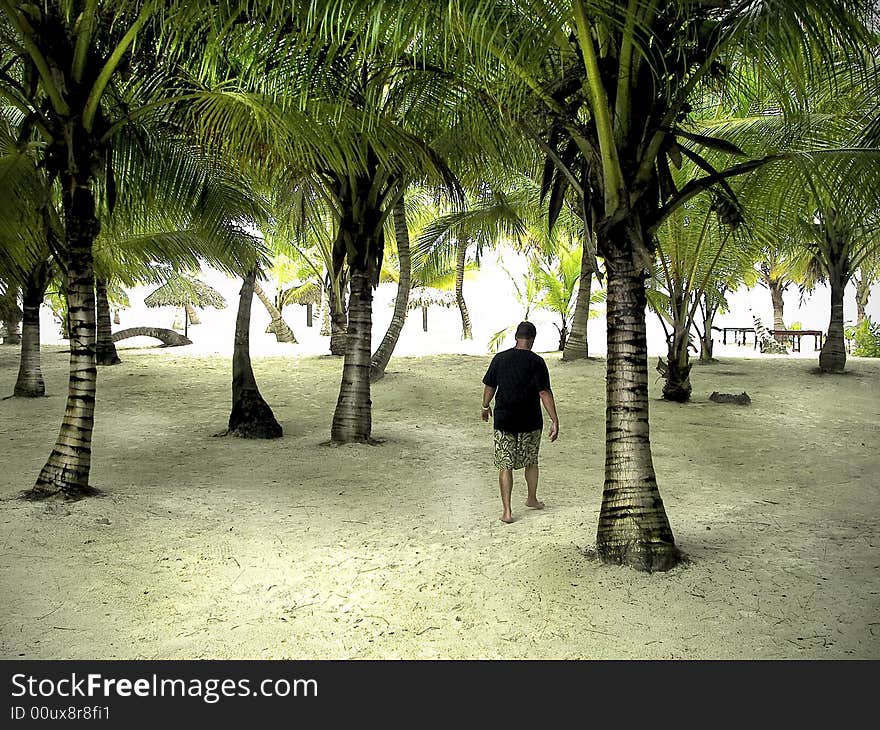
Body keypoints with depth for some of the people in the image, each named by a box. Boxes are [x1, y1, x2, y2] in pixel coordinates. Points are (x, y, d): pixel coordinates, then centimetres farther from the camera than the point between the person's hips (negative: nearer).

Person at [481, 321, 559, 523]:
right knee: (531, 462, 20)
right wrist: (555, 421, -12)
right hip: (530, 422, -1)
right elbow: (544, 393, -14)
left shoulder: (500, 358, -1)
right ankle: (532, 499, 37)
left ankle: (506, 511, 2)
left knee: (505, 465, 4)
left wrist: (486, 407, 24)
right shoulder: (536, 362, -10)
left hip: (503, 419, 1)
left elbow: (489, 387, 7)